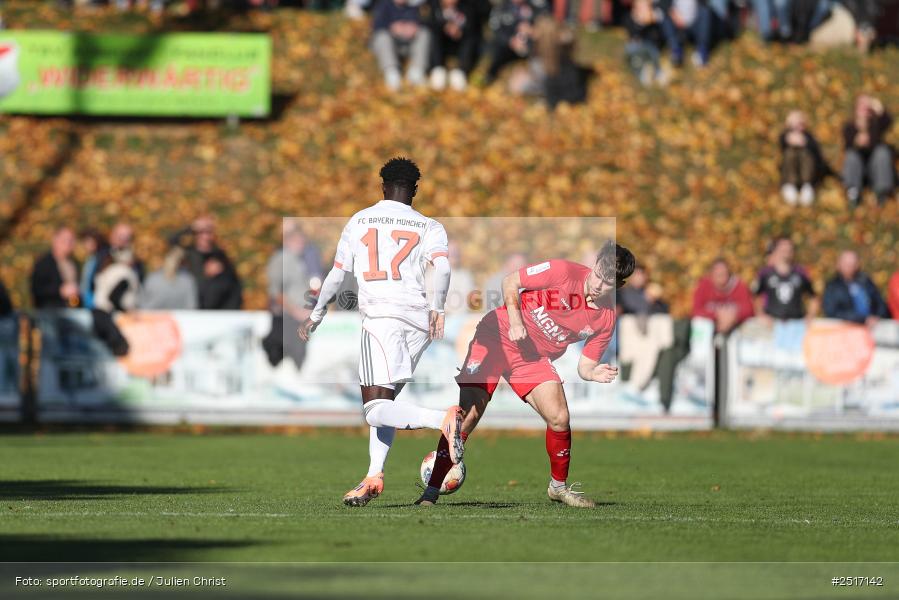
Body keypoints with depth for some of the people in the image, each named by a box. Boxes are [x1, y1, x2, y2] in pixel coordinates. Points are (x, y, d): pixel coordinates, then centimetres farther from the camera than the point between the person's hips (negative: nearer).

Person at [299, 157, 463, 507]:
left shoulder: (359, 221, 16)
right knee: (385, 400, 18)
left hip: (381, 314, -3)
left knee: (376, 410, -13)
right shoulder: (429, 227, 15)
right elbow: (442, 267, -6)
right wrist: (437, 308, -19)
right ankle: (374, 476, 7)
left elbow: (337, 275, 20)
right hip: (420, 318, 4)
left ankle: (444, 419, -37)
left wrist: (316, 316, 32)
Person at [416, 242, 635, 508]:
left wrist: (595, 374, -23)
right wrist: (515, 321, -18)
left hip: (535, 358, 4)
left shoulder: (607, 318, -4)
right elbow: (510, 282, -6)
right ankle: (431, 492, -10)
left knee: (559, 419, -14)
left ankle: (558, 486, 13)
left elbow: (584, 366, 0)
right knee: (467, 414, -15)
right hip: (498, 335, -4)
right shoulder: (563, 272, -16)